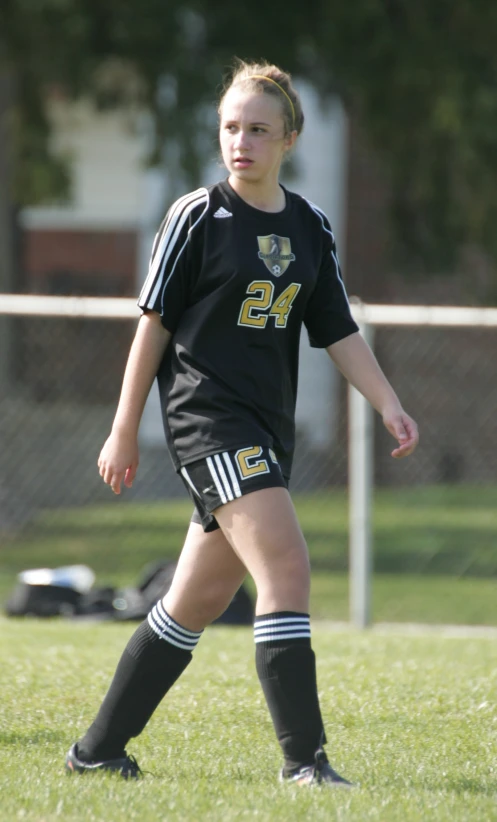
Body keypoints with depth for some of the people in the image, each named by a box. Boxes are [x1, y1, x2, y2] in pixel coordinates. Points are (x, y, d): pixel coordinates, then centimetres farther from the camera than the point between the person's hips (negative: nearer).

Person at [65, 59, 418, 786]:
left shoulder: (311, 228, 11)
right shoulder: (198, 216, -5)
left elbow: (338, 331, 14)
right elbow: (154, 321, -2)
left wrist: (388, 404, 0)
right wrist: (125, 431, -1)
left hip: (266, 427, 7)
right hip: (207, 414, -7)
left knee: (198, 601, 11)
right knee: (285, 567, -20)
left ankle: (99, 750, 22)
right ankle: (304, 758, -20)